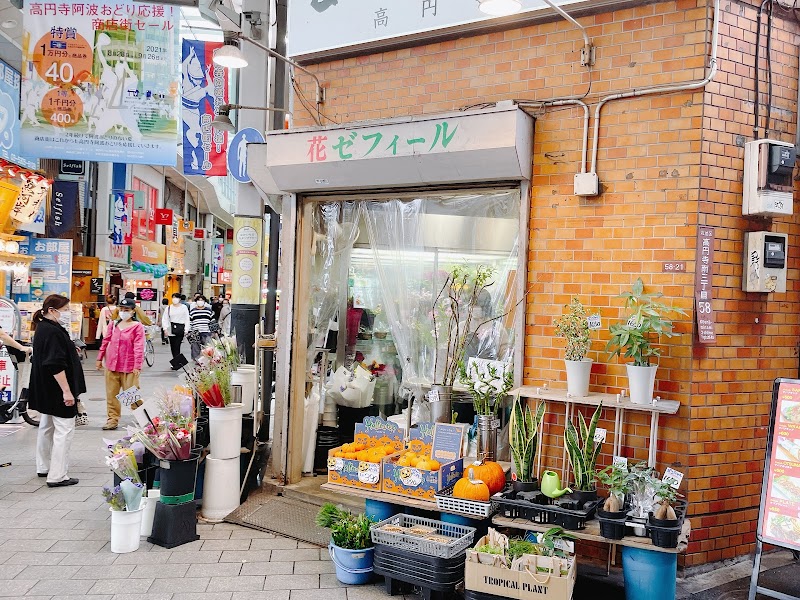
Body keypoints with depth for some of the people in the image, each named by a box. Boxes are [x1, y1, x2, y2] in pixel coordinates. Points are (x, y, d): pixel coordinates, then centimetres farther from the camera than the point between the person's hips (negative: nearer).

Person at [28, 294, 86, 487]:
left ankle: (43, 468, 32)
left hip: (46, 391, 11)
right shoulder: (53, 332, -21)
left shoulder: (43, 329, 11)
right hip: (57, 390, -11)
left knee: (47, 426, 20)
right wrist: (66, 391, -24)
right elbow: (56, 365, -26)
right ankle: (57, 476, -5)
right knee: (64, 430, -6)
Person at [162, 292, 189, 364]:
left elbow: (187, 319, 4)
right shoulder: (169, 308, 10)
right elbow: (164, 319, 8)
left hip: (180, 329, -3)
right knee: (172, 347, 6)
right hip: (171, 329, 3)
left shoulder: (184, 307, 6)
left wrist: (186, 330, -4)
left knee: (177, 346, -9)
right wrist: (165, 328, -5)